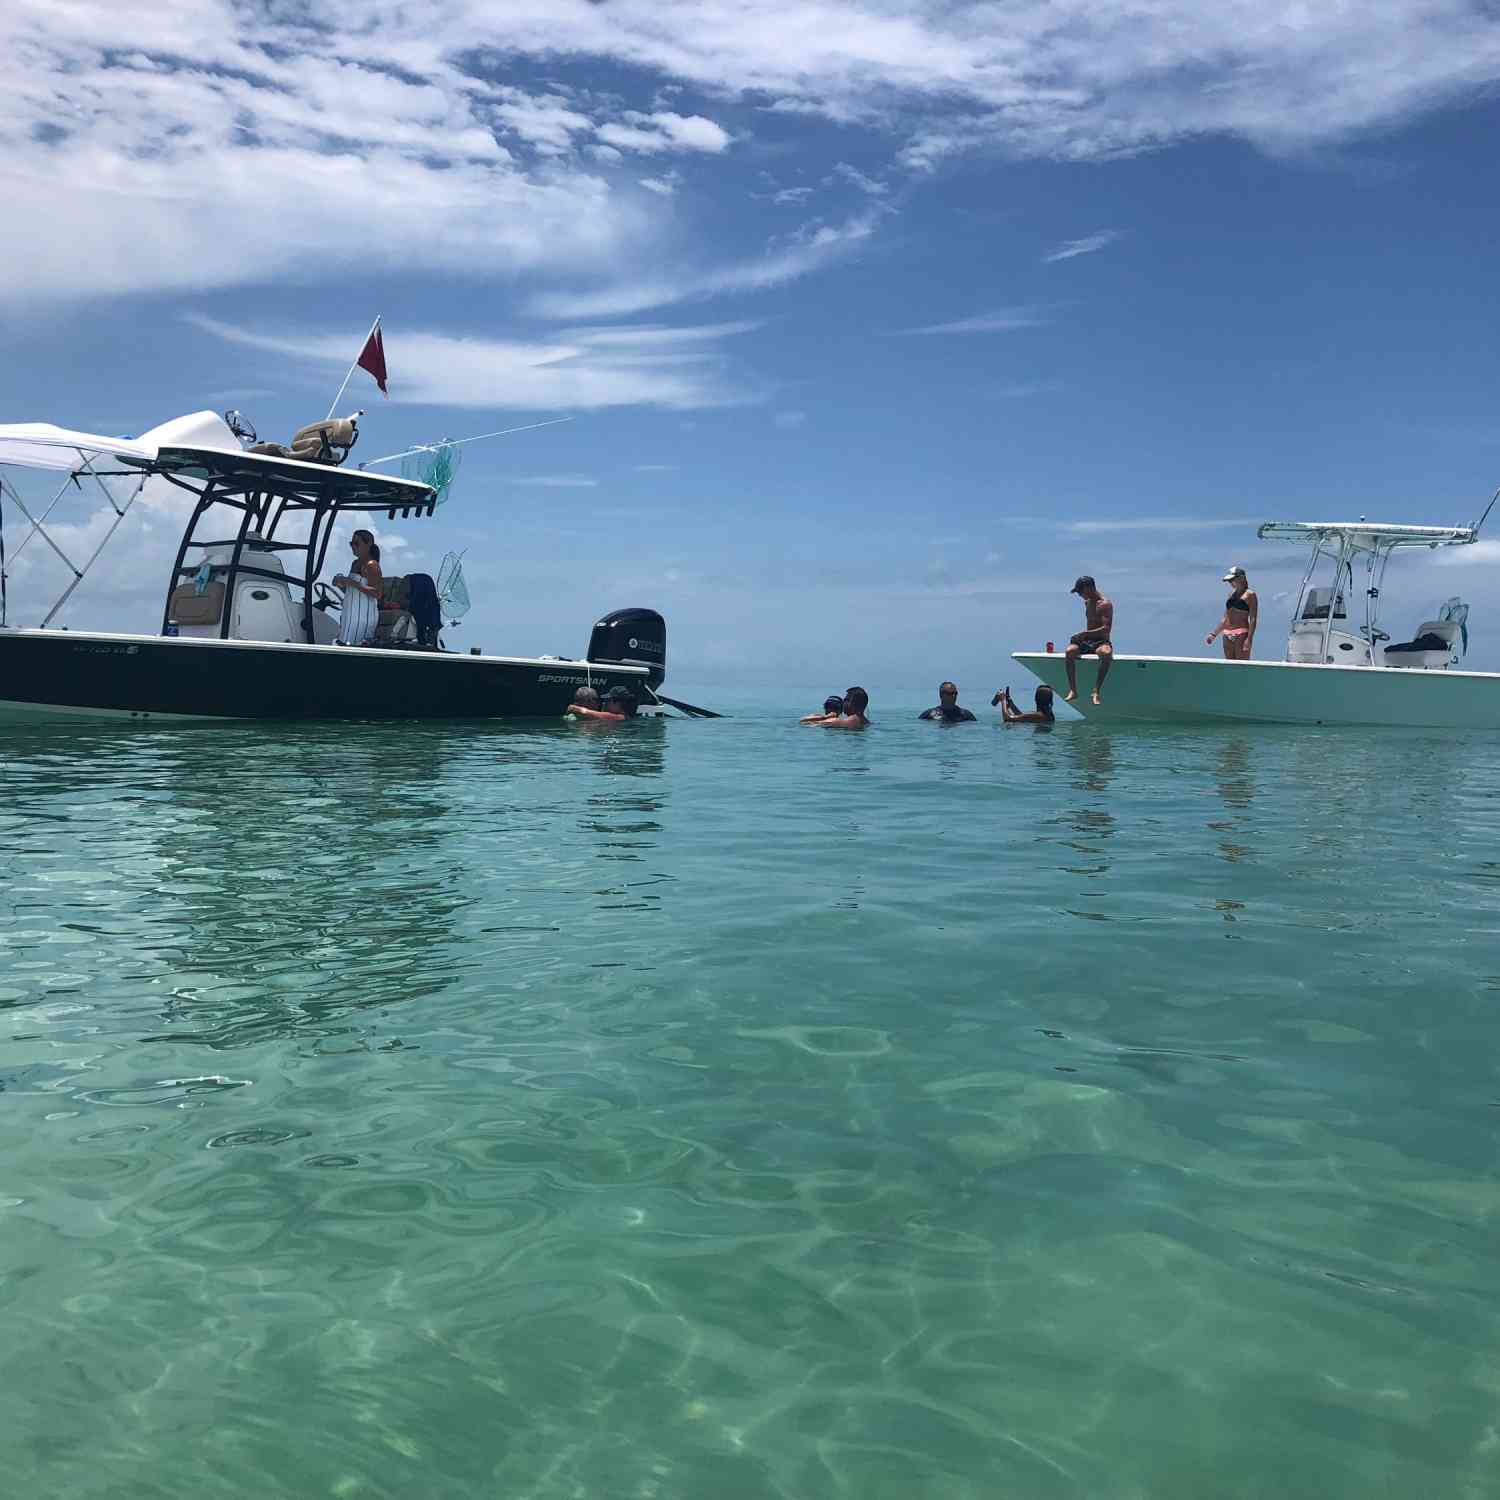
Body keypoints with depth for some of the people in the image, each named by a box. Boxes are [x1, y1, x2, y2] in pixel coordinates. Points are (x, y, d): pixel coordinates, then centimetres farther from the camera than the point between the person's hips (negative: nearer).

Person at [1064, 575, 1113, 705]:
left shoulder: (1105, 604, -9)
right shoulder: (1087, 603, 15)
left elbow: (1106, 629, -19)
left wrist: (1085, 633, -29)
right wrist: (1081, 636, 10)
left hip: (1101, 642, -6)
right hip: (1086, 641, 6)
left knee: (1106, 654, -41)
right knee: (1070, 651, -28)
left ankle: (1096, 691, -39)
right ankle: (1073, 690, -30)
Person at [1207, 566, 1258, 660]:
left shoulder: (1249, 594, -3)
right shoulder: (1231, 595, 18)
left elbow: (1253, 619, -10)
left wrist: (1249, 639, -19)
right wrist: (1213, 634, 16)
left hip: (1241, 634, -7)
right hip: (1227, 635, 7)